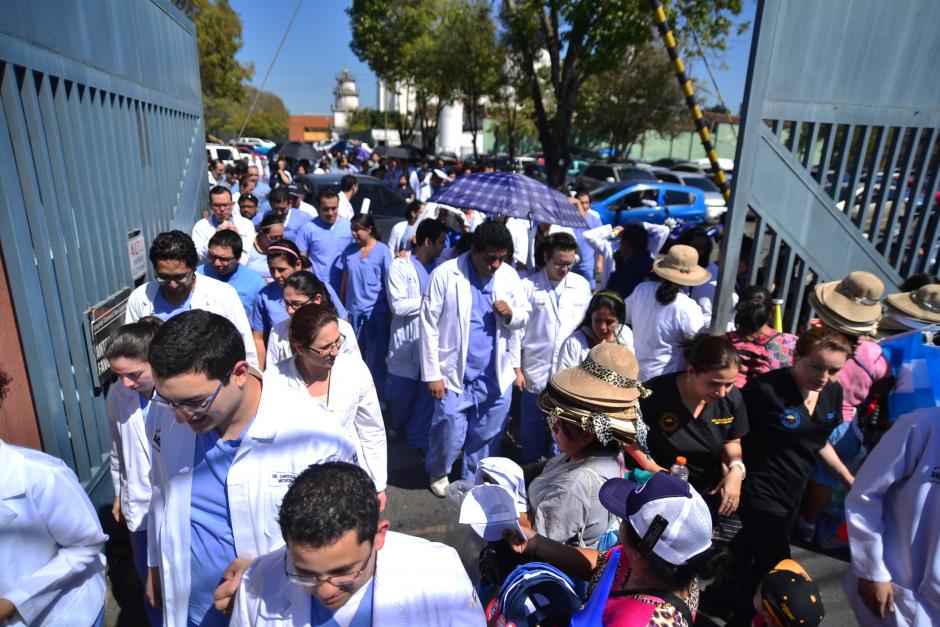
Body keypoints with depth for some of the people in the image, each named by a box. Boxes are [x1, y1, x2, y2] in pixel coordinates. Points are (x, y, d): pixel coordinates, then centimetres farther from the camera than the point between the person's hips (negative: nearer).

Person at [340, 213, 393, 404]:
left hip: (376, 311, -4)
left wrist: (390, 313, -5)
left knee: (376, 357, 4)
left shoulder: (382, 251, -5)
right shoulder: (349, 250, 6)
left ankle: (379, 397, 17)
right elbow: (345, 280, 10)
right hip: (353, 310, 4)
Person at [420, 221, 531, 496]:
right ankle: (438, 472, 36)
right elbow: (429, 326, -8)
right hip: (455, 374, -3)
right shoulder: (445, 274, -10)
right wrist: (432, 374, -10)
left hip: (496, 375, 3)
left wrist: (511, 314, -14)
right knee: (450, 435, 3)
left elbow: (524, 317, 11)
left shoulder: (510, 275, 0)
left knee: (488, 436, 14)